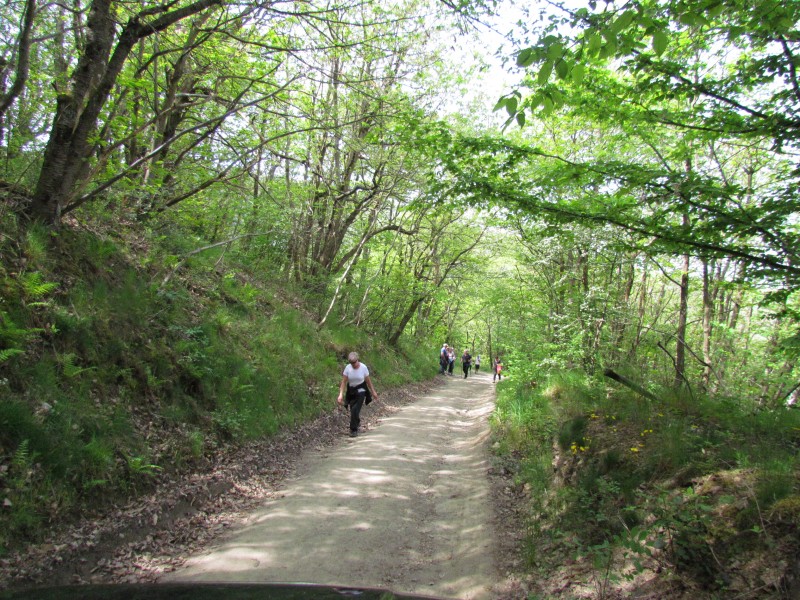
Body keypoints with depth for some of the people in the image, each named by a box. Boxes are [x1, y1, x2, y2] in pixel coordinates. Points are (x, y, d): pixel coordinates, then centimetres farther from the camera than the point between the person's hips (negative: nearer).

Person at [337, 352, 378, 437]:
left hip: (360, 391, -2)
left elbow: (368, 380, -2)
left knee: (355, 410, -14)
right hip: (351, 391, 2)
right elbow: (343, 382, -10)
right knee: (353, 410, 8)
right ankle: (357, 421, 41)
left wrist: (373, 392, 4)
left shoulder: (363, 367, -14)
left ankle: (354, 430, 0)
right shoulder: (347, 368, -12)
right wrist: (341, 394, -19)